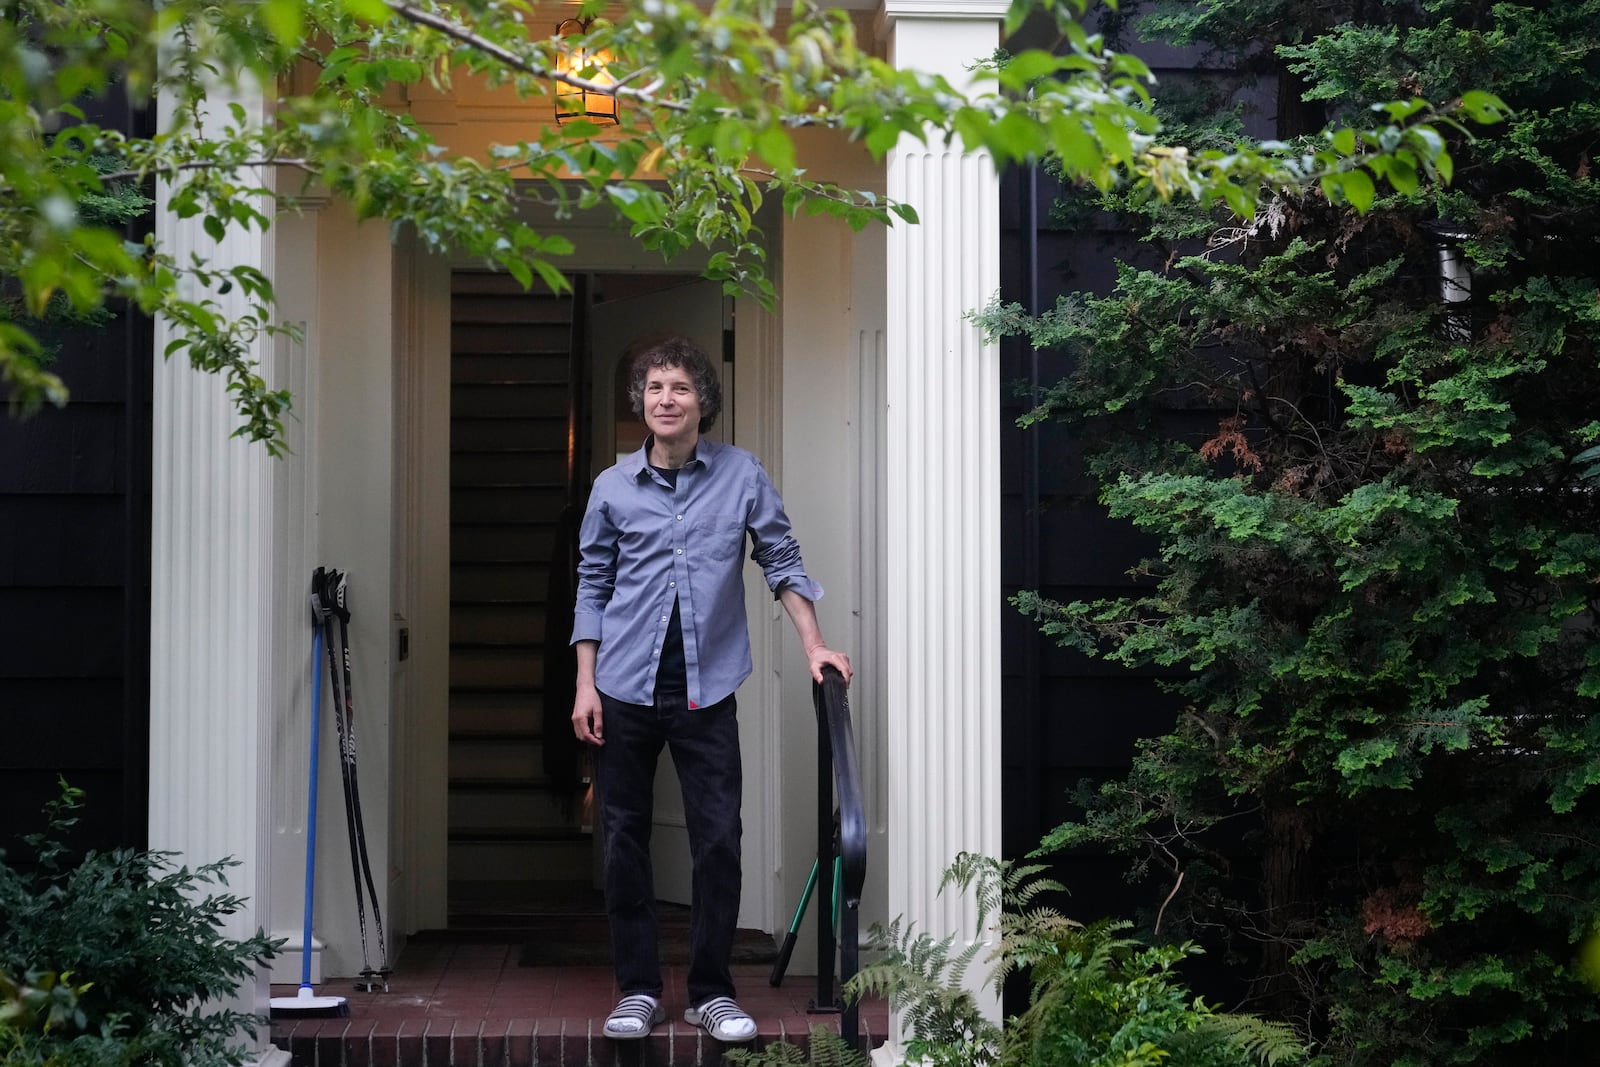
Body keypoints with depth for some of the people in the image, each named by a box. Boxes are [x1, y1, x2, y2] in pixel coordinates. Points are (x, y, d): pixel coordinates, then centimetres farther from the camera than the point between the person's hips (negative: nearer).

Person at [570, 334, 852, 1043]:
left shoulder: (741, 475, 0)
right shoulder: (613, 487, 3)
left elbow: (782, 560, 6)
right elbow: (593, 586, 7)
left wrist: (814, 646, 0)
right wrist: (585, 685, 3)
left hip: (708, 686, -1)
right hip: (626, 688, 1)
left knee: (718, 840, -2)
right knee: (625, 840, 5)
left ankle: (712, 992, 9)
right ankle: (638, 990, 15)